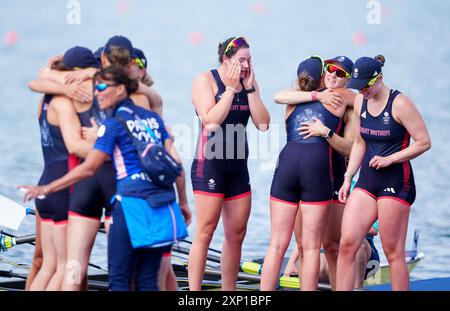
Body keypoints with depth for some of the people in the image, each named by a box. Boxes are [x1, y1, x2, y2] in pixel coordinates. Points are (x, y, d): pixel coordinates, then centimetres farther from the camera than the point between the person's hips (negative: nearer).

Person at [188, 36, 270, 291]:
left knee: (237, 234, 8)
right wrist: (231, 87, -14)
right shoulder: (206, 80, -6)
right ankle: (194, 291, -6)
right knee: (205, 233, -8)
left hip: (238, 167, 6)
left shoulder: (249, 83, 9)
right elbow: (211, 121, -18)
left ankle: (229, 290, 16)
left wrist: (250, 88, -6)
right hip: (210, 165, -6)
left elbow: (263, 124, 1)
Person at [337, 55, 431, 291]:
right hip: (367, 181, 6)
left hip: (396, 183, -6)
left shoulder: (399, 104, -11)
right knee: (347, 244, -4)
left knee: (393, 252, -2)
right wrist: (348, 178, 12)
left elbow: (424, 142, -11)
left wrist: (390, 159, -17)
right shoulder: (360, 101, 9)